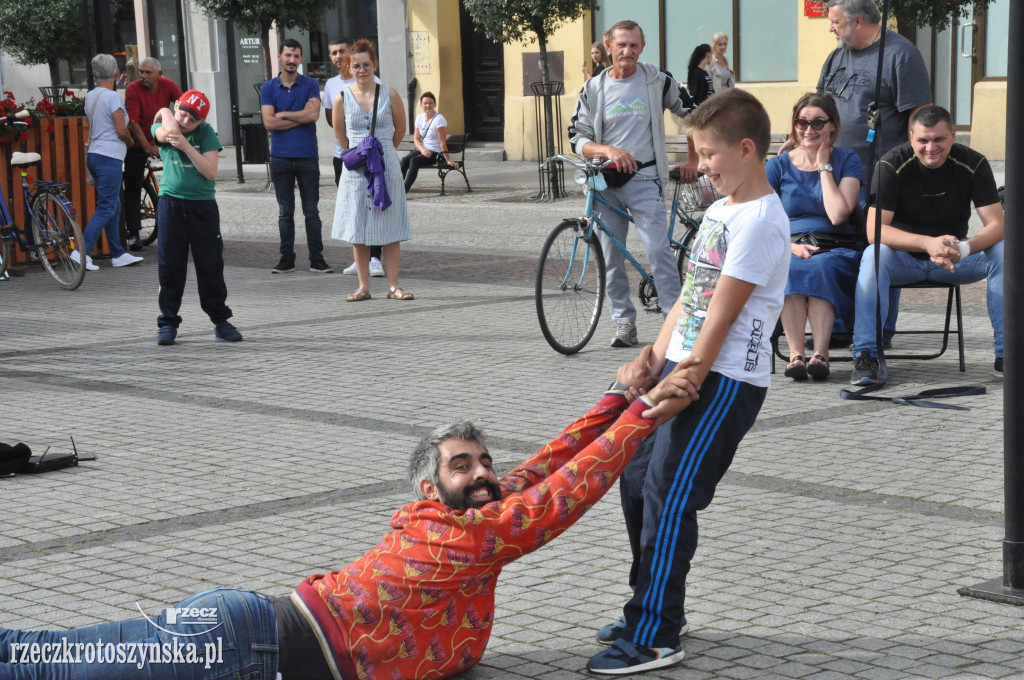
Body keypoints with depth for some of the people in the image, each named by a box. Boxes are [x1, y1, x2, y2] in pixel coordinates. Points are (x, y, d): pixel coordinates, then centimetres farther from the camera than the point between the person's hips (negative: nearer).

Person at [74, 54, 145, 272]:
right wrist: (130, 142, 3)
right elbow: (122, 131, -16)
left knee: (113, 206, 14)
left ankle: (118, 254, 17)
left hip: (94, 154, 9)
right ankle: (82, 251, -16)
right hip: (109, 156, -9)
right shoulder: (112, 97, -13)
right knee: (106, 208, -8)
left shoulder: (90, 96, 12)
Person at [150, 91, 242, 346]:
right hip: (171, 203, 0)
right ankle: (168, 322, 10)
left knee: (211, 266, 3)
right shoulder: (161, 126, 4)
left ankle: (220, 321, 13)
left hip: (203, 205, 0)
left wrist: (186, 146, -14)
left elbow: (210, 172, -8)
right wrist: (165, 113, -4)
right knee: (170, 265, 2)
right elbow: (170, 131, -21)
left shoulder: (205, 133, 1)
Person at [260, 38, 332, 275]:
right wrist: (301, 116, -7)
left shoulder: (311, 85, 4)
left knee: (311, 211, 2)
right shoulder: (268, 88, 5)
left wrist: (283, 115, -6)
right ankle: (286, 258, 11)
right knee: (285, 211, 6)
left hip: (307, 157, -1)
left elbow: (313, 115, -12)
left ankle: (316, 258, 5)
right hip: (280, 158, 1)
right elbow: (269, 122, -6)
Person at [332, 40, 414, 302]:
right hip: (355, 170, 1)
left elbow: (400, 129, 11)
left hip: (387, 168, -1)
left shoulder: (389, 95, -2)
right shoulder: (342, 98, 0)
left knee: (390, 230, 0)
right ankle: (363, 286, 9)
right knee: (357, 231, 3)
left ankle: (393, 286, 6)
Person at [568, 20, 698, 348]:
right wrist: (608, 150, -16)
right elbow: (578, 139, 3)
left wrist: (693, 160, 12)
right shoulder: (593, 89, 6)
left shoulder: (658, 82, 1)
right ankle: (624, 323, 14)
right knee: (611, 258, 4)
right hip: (606, 182, 3)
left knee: (659, 251, -12)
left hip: (644, 180, -3)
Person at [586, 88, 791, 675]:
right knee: (637, 480, 14)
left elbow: (720, 316, -19)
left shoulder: (760, 221, -16)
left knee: (668, 498, -10)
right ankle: (657, 609, 27)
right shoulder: (722, 210, 16)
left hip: (725, 379, -10)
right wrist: (654, 359, 10)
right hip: (685, 365, 10)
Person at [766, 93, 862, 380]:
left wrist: (824, 165, -2)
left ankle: (820, 353, -40)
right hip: (789, 249, 1)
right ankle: (795, 354, -39)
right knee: (790, 270, -35)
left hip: (837, 250, -1)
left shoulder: (847, 161, 9)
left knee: (821, 267, -36)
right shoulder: (778, 166, 12)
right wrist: (790, 247, -13)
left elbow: (838, 214, -8)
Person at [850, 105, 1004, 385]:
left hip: (955, 257, 2)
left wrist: (962, 249, -38)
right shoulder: (892, 165, -16)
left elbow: (996, 225, -16)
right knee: (874, 255, -34)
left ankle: (1005, 355, -18)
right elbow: (874, 230, -24)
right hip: (905, 258, -2)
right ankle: (867, 356, -31)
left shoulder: (973, 163, -10)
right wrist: (928, 243, -39)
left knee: (1003, 253, -24)